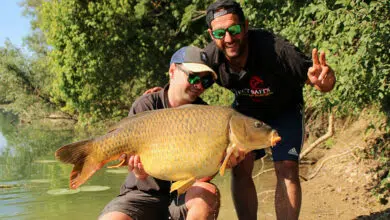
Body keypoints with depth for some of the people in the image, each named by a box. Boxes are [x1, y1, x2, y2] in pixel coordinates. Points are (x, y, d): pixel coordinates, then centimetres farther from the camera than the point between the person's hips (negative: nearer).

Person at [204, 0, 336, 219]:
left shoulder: (274, 48, -39)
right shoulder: (210, 57, -27)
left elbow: (313, 76, -34)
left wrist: (324, 80, -59)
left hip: (285, 108, -3)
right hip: (245, 108, 3)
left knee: (287, 169, -14)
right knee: (240, 167, -8)